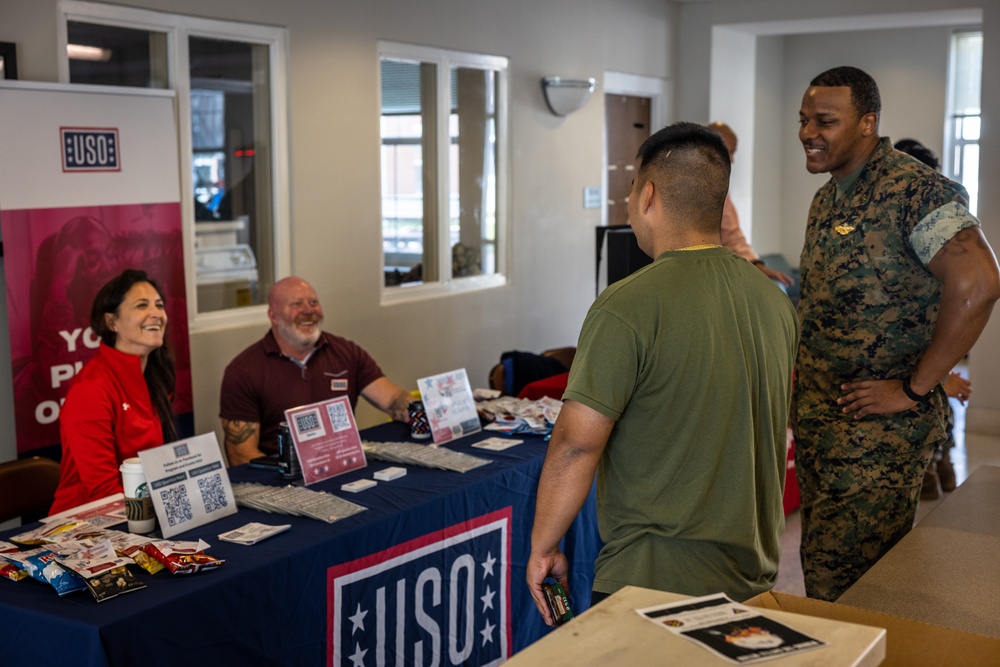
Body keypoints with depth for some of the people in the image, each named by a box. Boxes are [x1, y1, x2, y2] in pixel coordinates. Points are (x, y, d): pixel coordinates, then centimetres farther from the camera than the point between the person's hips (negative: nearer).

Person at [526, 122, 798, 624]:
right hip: (754, 579, 8)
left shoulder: (628, 308, -19)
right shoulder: (774, 299, 5)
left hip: (656, 581, -7)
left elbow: (576, 444, -19)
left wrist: (542, 547, -7)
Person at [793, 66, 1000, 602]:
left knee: (848, 592, -4)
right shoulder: (826, 199, 13)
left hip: (877, 431, -9)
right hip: (815, 424, 9)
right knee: (818, 568, 17)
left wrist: (914, 388, -21)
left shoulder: (911, 189, -15)